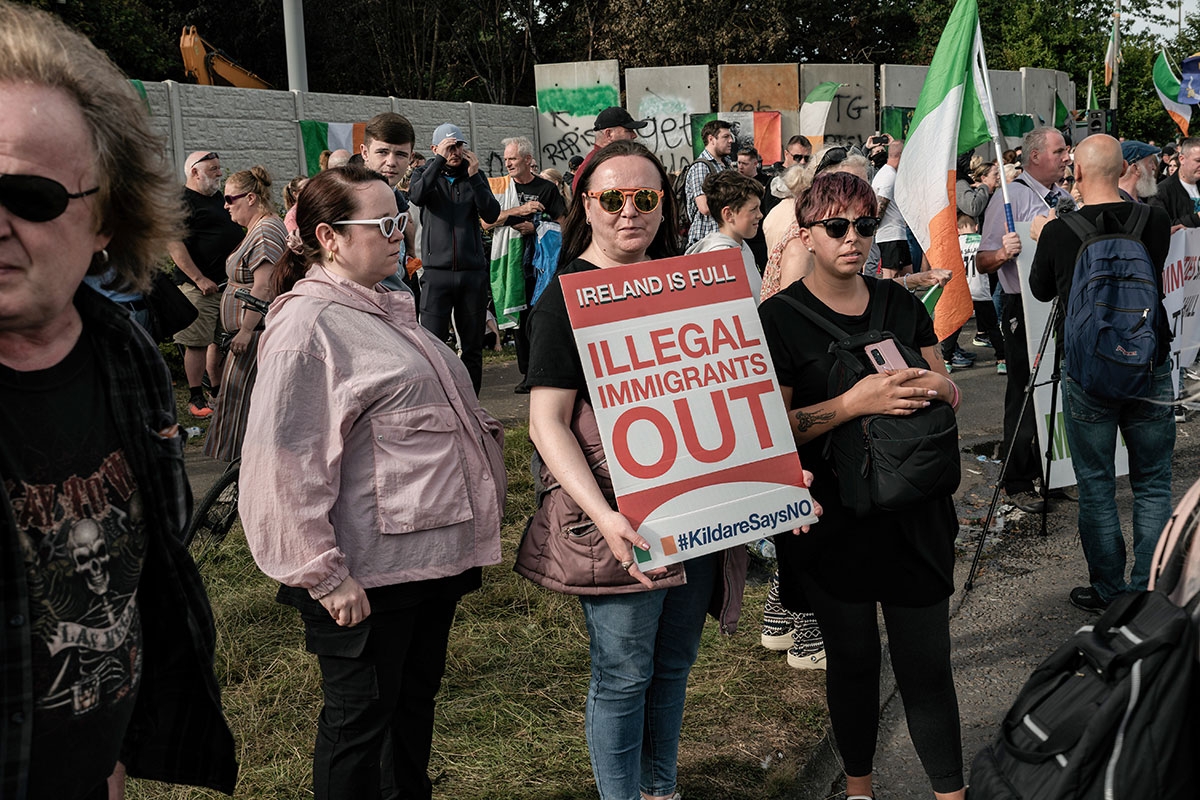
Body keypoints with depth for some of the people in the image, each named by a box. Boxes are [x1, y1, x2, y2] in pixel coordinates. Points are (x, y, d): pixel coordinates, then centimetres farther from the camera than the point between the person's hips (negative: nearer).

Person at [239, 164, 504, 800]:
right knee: (359, 718, 7)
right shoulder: (306, 324, -17)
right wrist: (323, 576, -21)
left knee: (417, 695, 22)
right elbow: (285, 461, -21)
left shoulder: (386, 307, 11)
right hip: (368, 572, -9)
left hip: (432, 552, 9)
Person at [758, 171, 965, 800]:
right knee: (852, 659, 12)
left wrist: (937, 387, -10)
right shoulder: (779, 317, -6)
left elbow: (949, 392, 14)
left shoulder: (901, 304, 8)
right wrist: (855, 403, -23)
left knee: (927, 664, 4)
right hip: (834, 519, -3)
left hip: (913, 513, 3)